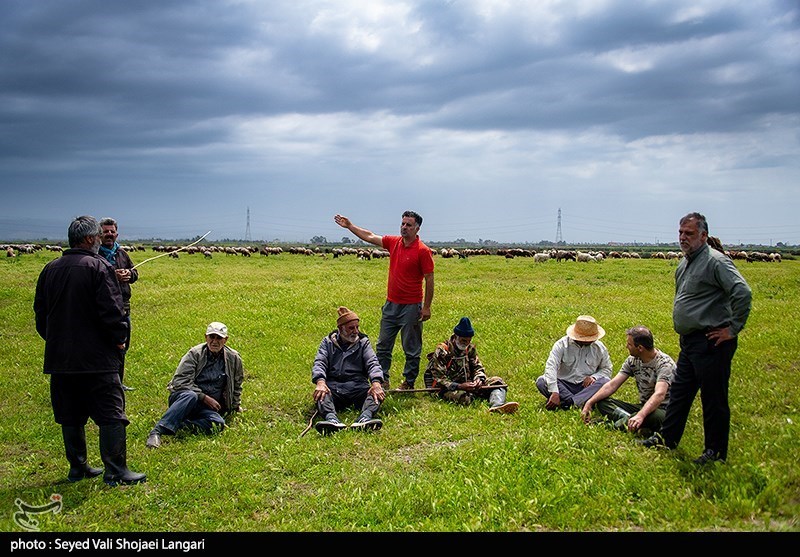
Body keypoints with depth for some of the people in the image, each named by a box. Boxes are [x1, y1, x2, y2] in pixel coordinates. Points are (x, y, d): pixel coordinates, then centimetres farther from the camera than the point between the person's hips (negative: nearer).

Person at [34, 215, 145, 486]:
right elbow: (111, 311, -16)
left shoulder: (50, 269, 9)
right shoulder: (98, 267, -11)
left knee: (70, 416, 15)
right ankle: (115, 471, 0)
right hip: (96, 358, -6)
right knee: (111, 414, -1)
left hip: (59, 358, 7)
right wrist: (119, 339, -1)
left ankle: (77, 467, 23)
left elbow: (40, 312, 15)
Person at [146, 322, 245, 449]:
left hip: (207, 408, 3)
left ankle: (177, 426, -33)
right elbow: (180, 381, -11)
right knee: (190, 396, -40)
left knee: (218, 424, -30)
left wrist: (236, 405, 27)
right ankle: (157, 431, -45)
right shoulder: (195, 354, -4)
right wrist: (204, 397, -16)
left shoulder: (234, 358, 7)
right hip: (181, 397, -3)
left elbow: (237, 384, 26)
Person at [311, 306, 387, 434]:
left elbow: (373, 363, 1)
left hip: (358, 386, 1)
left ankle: (364, 419, -56)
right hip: (333, 387, 0)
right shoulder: (328, 342, 15)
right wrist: (320, 381, -23)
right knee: (320, 394, -33)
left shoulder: (363, 342, 16)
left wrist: (376, 382, -22)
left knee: (379, 393, -30)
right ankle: (332, 419, -59)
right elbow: (319, 363, 0)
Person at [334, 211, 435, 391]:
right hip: (391, 304, 7)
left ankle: (409, 383, 16)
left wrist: (427, 307, -13)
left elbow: (429, 279, -12)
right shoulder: (393, 242, 5)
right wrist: (349, 226, 15)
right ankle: (383, 381, 21)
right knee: (383, 346, 12)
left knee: (412, 349, 5)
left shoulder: (423, 251, -13)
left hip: (411, 307, -7)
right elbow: (370, 237, 17)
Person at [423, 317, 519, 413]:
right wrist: (459, 386, -29)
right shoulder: (442, 352, -15)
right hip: (448, 389, -7)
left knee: (497, 381, -9)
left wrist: (479, 379, -12)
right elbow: (439, 379, -18)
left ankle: (497, 406, -37)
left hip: (467, 384, 7)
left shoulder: (470, 348, 6)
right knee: (463, 397, -41)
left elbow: (478, 367, 12)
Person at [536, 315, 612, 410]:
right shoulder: (562, 344, -8)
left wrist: (594, 377, -12)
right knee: (541, 382, -28)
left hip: (586, 386, 2)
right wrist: (554, 393, -34)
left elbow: (607, 369, 12)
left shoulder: (600, 348, 3)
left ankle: (568, 403, -39)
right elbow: (551, 366, -20)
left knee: (605, 382, -28)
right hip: (564, 386, -1)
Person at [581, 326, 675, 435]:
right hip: (643, 407, 7)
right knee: (602, 402, -9)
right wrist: (589, 403, -10)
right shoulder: (633, 360, 2)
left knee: (655, 416, -43)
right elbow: (612, 385, 1)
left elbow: (659, 395, -36)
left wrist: (641, 415, -51)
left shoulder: (664, 363, -20)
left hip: (662, 411, -7)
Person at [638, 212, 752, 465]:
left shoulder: (715, 261, -16)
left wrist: (733, 329, -20)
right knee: (679, 391, 18)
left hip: (711, 343, -10)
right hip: (689, 341, 10)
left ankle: (716, 451, 14)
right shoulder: (685, 263, 14)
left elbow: (743, 293, -26)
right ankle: (667, 438, 31)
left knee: (713, 398, 1)